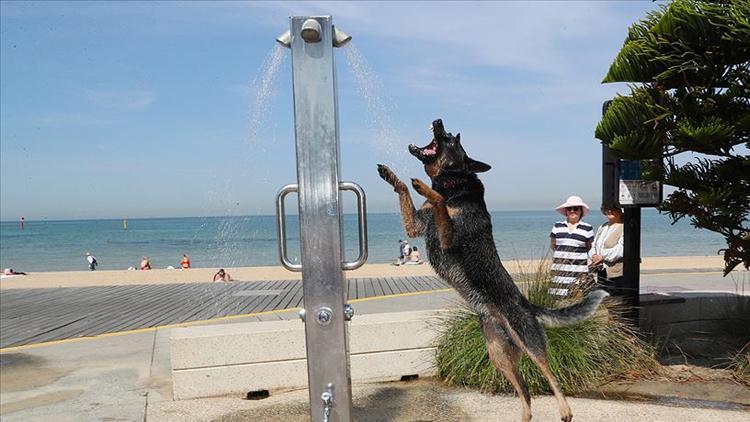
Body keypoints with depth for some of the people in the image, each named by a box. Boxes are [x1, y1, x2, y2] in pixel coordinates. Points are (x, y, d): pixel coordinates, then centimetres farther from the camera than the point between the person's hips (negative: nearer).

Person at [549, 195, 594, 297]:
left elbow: (590, 248, 13)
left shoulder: (587, 228, 5)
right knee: (558, 297, -2)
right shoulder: (557, 226, 9)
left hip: (579, 270, -1)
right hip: (559, 269, 2)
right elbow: (552, 245, 20)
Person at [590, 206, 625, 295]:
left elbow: (621, 249, -18)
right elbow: (594, 245, 16)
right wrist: (594, 255, -4)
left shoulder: (624, 227, -7)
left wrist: (603, 256, -15)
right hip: (601, 273, 7)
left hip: (617, 275, -7)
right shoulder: (603, 227, 17)